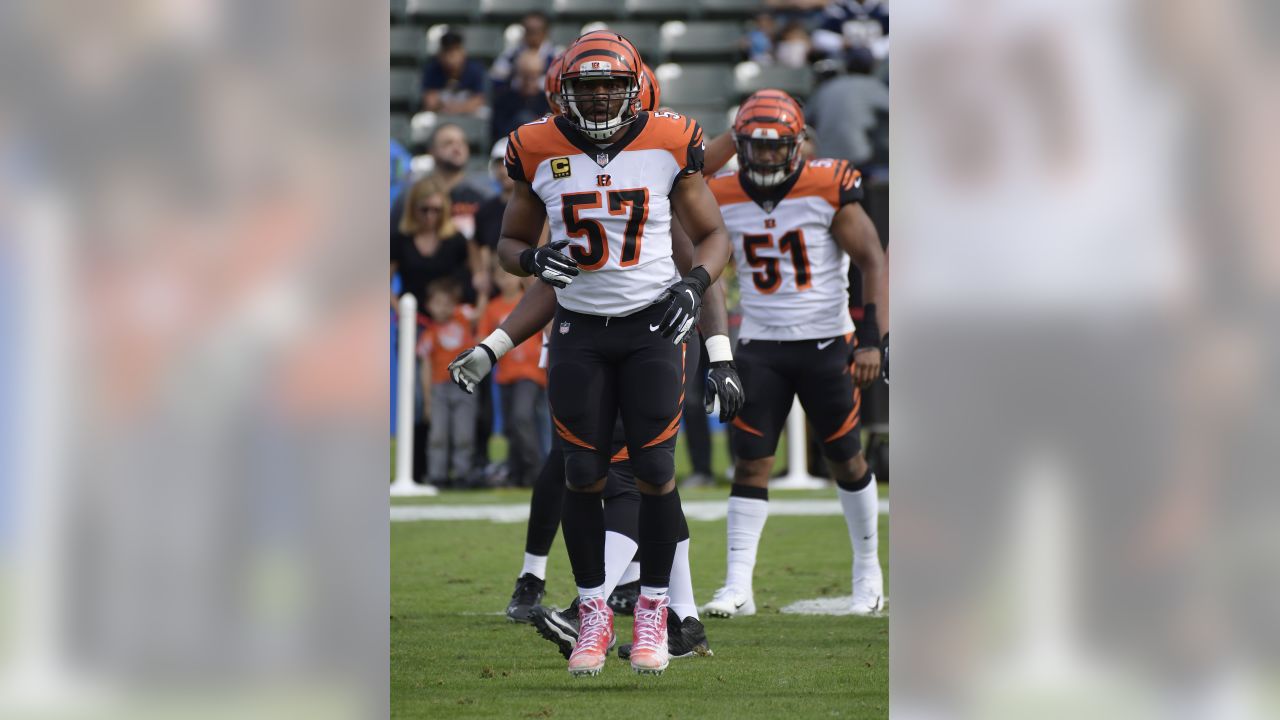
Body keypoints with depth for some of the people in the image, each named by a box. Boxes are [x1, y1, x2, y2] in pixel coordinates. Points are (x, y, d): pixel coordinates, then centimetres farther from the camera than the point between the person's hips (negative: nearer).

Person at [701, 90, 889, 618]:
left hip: (824, 342, -2)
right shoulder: (723, 200, -1)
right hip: (759, 346, 2)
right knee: (751, 461, -5)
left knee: (845, 458, 9)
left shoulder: (828, 192, -11)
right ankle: (737, 587, -7)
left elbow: (873, 263, -10)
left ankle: (867, 569, 27)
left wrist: (871, 340, -18)